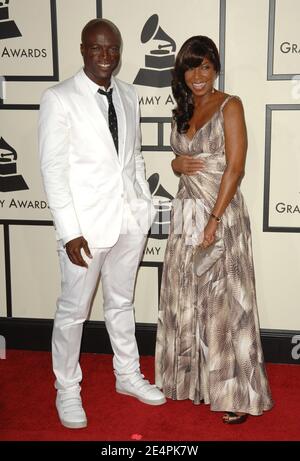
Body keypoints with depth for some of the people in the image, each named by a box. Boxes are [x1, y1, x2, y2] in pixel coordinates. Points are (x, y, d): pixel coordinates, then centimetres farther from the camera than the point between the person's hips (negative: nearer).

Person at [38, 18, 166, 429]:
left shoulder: (128, 96, 7)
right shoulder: (58, 99, -10)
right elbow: (53, 169, -12)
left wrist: (145, 206, 10)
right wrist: (70, 232, -16)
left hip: (130, 219, 5)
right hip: (88, 223, -5)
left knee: (121, 303, 19)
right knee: (73, 310, 8)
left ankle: (128, 376, 36)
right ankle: (67, 390, 27)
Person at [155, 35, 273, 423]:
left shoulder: (229, 106, -6)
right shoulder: (182, 112, 13)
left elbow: (235, 168, -13)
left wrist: (214, 220, -20)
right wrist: (177, 164, -2)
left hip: (222, 212, -6)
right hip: (186, 211, 6)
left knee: (224, 300, -2)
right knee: (185, 299, 10)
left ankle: (235, 393, 10)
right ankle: (191, 379, 26)